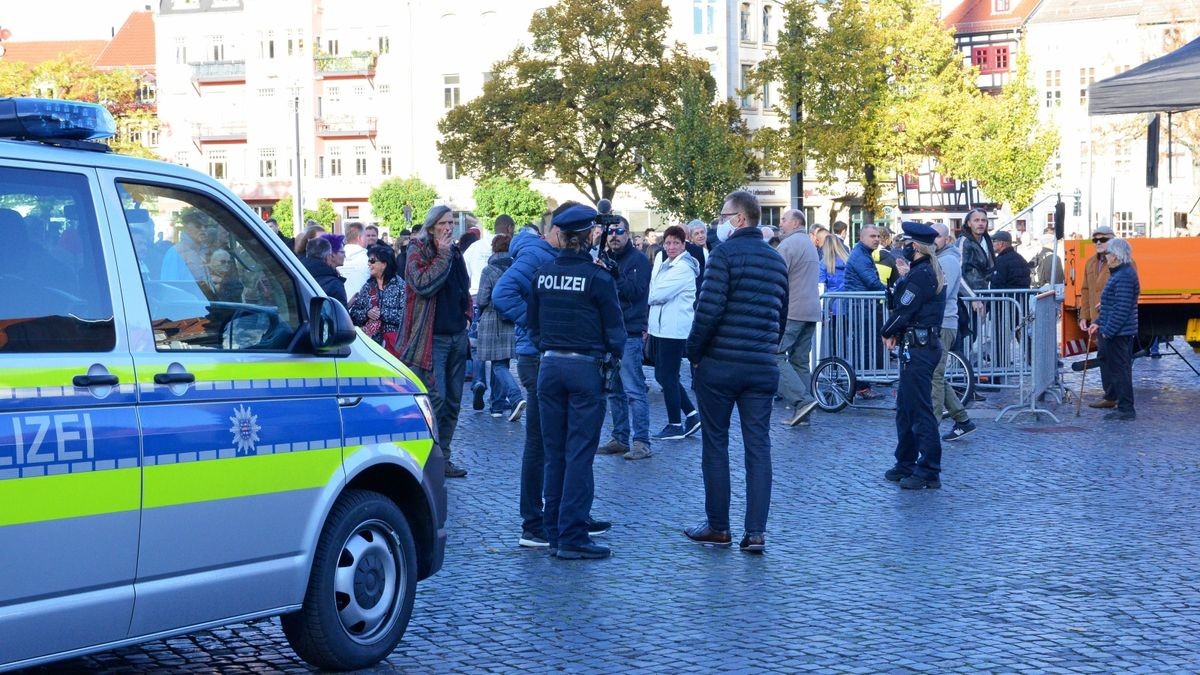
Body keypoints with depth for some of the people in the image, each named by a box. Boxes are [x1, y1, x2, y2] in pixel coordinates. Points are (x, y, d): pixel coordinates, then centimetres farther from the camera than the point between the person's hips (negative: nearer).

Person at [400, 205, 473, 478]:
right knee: (435, 397, -14)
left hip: (457, 334, 7)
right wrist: (443, 255, -17)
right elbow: (423, 284, -22)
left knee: (452, 399, 9)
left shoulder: (455, 251, 16)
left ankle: (443, 458, 16)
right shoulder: (417, 251, -5)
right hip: (432, 336, -7)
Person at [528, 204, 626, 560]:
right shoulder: (597, 276, -10)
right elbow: (614, 327, -6)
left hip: (549, 367, 5)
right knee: (579, 455, -1)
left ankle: (554, 534, 18)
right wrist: (614, 353, 12)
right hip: (585, 369, -5)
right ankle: (572, 538, -1)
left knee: (554, 453, 12)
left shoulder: (542, 275, 3)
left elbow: (532, 324, 11)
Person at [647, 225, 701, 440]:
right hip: (660, 326, 9)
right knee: (661, 375, 12)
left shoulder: (683, 268, -14)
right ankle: (692, 415, 19)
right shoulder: (661, 262, 13)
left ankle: (675, 425, 7)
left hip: (675, 329, -9)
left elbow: (659, 294, -20)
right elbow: (653, 291, 12)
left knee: (668, 376, -3)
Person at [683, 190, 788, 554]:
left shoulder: (725, 253, -10)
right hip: (763, 367, 5)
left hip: (720, 363, -5)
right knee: (758, 447, 5)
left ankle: (718, 527, 11)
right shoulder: (777, 260, 12)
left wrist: (694, 350, -5)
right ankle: (755, 533, 3)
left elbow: (709, 307, -16)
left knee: (715, 443, 6)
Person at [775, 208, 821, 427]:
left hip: (791, 311, -9)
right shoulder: (810, 244, 21)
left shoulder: (788, 244, -10)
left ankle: (802, 400, -19)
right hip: (811, 310, 9)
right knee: (801, 361, 10)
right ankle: (802, 414, 9)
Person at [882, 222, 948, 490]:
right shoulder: (931, 271, 14)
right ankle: (906, 465, 25)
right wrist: (897, 333, 0)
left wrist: (887, 332, 0)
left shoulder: (920, 274, -17)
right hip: (922, 344, 11)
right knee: (905, 407, 17)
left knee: (920, 410, -6)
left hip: (917, 348, -11)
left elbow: (903, 311, -17)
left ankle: (929, 472, -1)